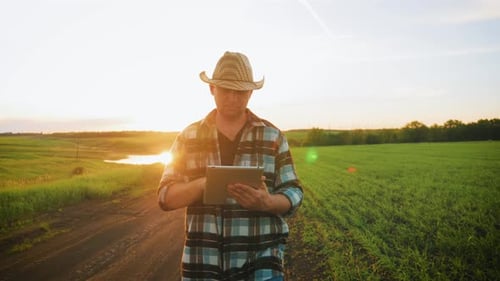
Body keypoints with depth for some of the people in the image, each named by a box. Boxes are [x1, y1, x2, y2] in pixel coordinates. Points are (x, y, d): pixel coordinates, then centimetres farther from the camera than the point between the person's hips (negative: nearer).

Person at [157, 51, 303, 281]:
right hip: (203, 260, 1)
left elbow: (293, 194, 1)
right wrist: (204, 182, -20)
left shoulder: (273, 136, 2)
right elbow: (166, 197, 0)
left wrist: (268, 203, -21)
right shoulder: (188, 137, 3)